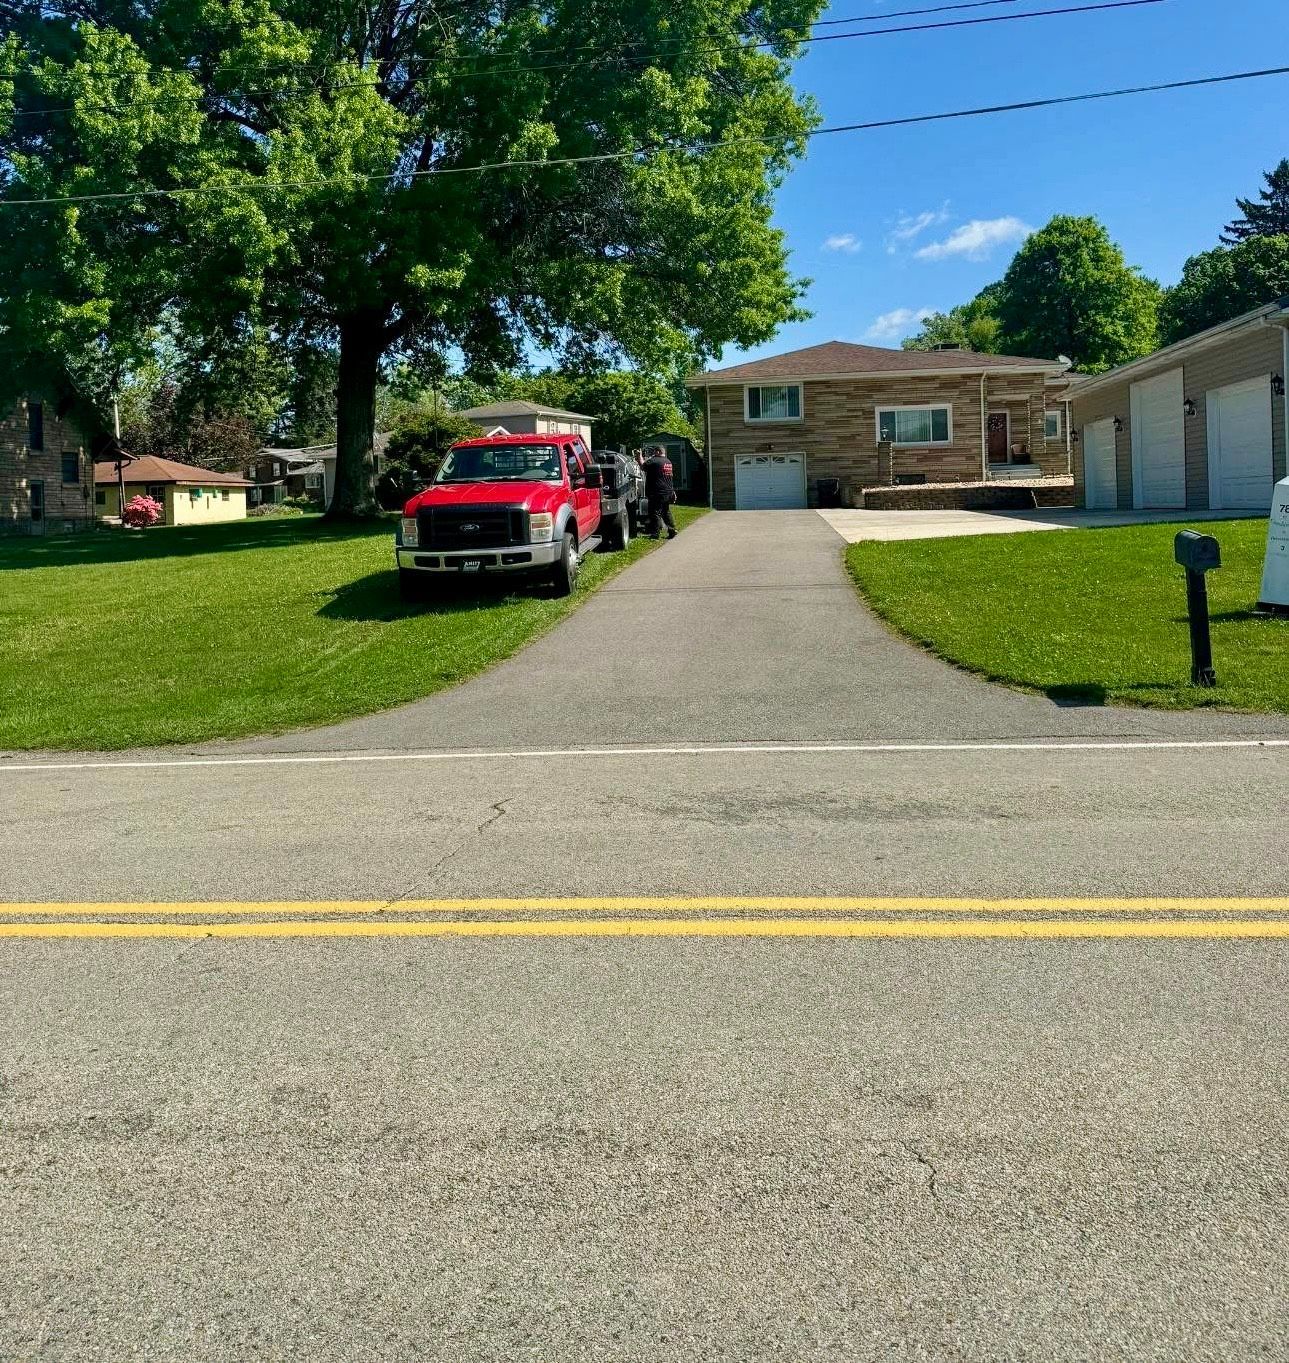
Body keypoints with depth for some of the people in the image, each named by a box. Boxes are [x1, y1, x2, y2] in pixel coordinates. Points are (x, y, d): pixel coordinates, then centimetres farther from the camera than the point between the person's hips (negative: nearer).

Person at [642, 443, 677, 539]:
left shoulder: (654, 461, -15)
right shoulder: (668, 462, 13)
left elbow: (643, 466, -13)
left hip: (657, 493, -8)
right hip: (668, 492, 9)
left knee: (655, 513, -4)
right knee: (666, 513, 18)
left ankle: (655, 534, -4)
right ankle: (672, 531, 19)